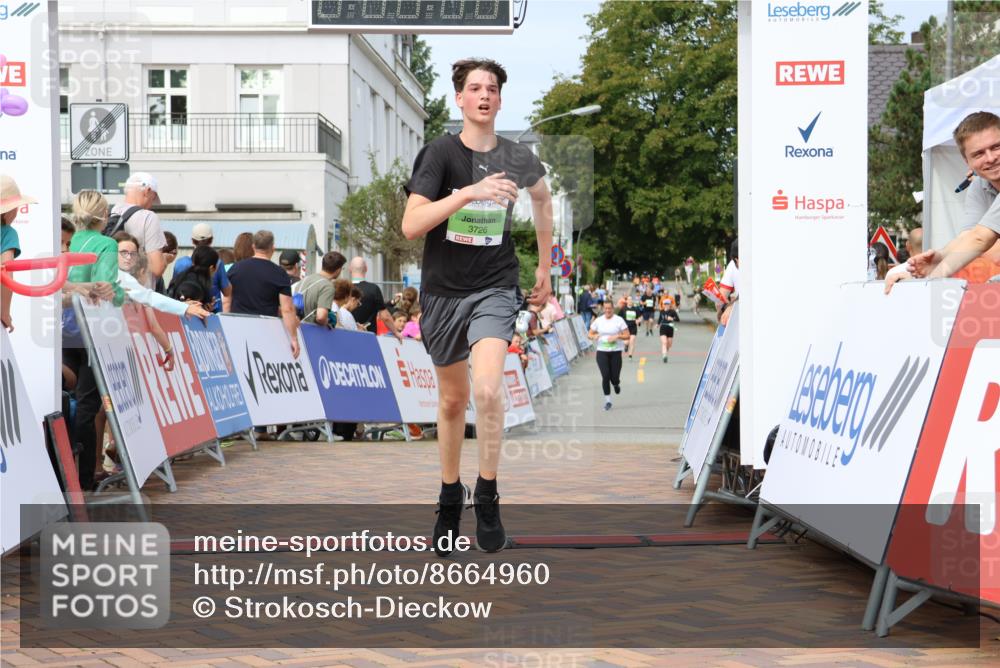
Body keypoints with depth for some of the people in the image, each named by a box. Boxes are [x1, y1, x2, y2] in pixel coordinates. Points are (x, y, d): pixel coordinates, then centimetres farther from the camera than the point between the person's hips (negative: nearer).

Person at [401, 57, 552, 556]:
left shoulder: (518, 159, 1)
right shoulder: (440, 152, -8)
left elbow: (542, 196, 24)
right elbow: (410, 225, -20)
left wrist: (544, 266, 25)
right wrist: (471, 192, -30)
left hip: (495, 289, 0)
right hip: (444, 290, 0)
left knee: (488, 390, -23)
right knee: (453, 400, 13)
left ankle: (488, 500, -6)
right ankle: (449, 497, 34)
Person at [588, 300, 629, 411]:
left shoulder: (619, 320, -3)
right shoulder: (598, 320, 4)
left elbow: (627, 335, -3)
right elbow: (590, 334, 9)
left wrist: (617, 336, -20)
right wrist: (594, 336, -13)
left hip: (615, 352, -1)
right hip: (602, 352, 1)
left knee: (614, 378, -1)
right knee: (605, 376, -10)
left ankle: (616, 384, 38)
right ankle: (607, 400, 3)